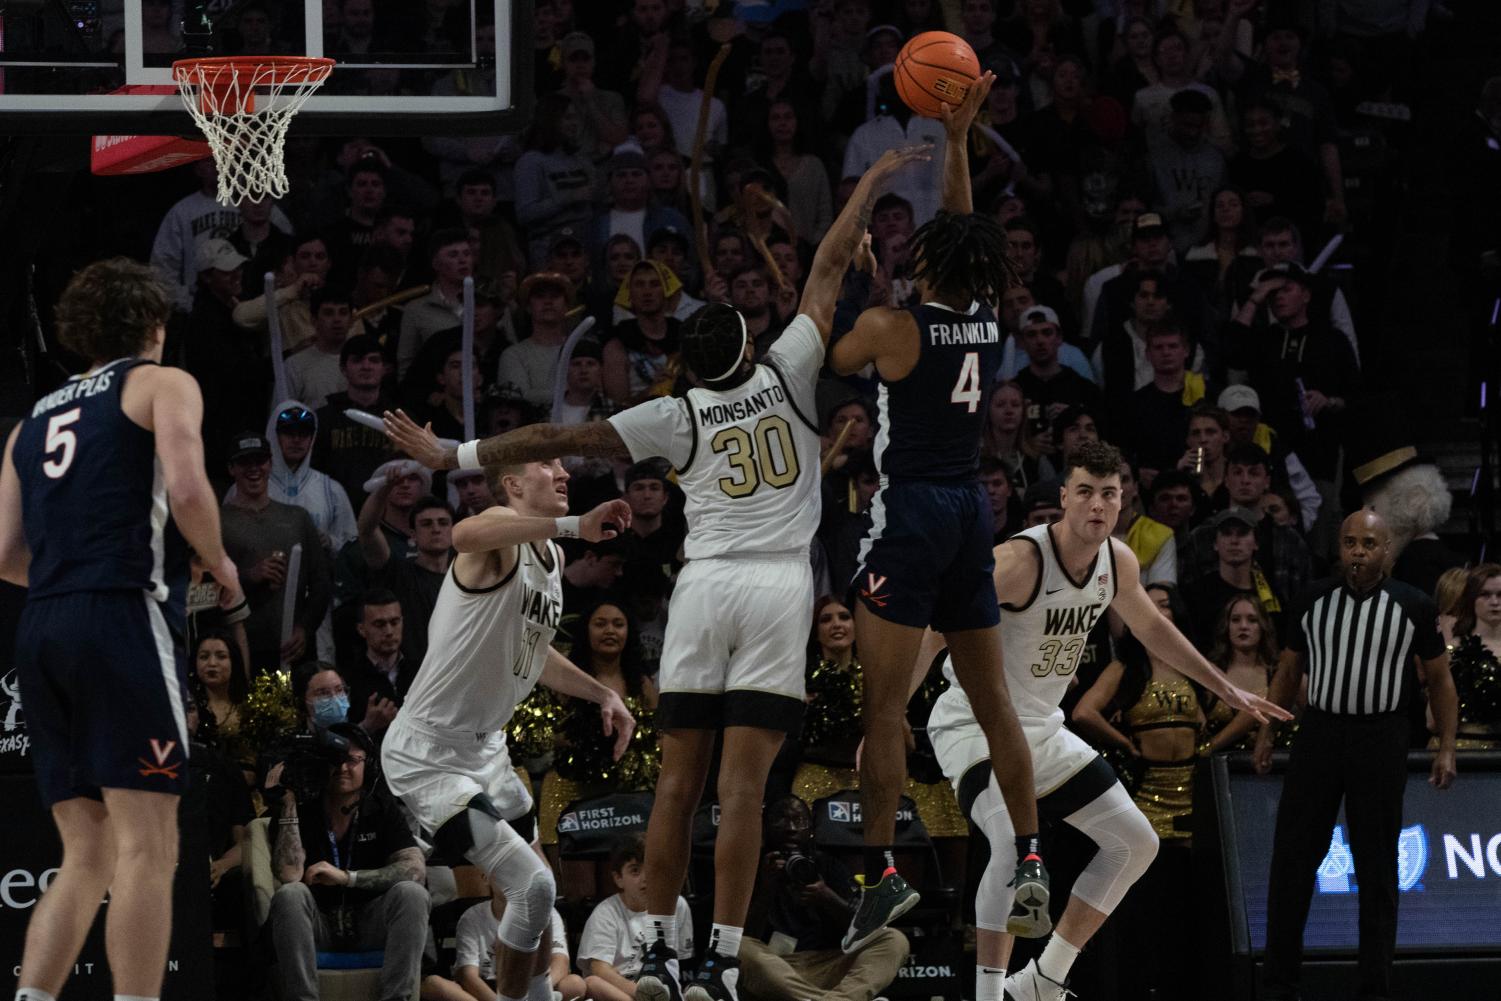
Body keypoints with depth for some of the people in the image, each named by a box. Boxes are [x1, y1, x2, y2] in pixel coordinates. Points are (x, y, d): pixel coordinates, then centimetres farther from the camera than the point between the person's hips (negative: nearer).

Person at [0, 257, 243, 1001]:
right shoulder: (162, 384, 6)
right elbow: (187, 488, -11)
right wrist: (220, 566, 5)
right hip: (122, 618, -7)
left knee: (87, 856, 9)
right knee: (148, 846, -9)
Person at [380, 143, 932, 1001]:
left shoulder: (678, 416, 7)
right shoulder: (786, 380, 6)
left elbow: (558, 438, 6)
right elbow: (829, 271, 13)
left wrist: (451, 456, 12)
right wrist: (871, 185, 23)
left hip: (703, 587, 1)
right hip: (779, 586, -1)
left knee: (679, 778, 5)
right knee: (743, 782, -7)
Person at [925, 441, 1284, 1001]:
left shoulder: (1118, 562, -2)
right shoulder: (1020, 561, -26)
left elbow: (1151, 627, 18)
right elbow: (935, 634, -26)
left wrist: (1227, 691, 25)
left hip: (1042, 729, 8)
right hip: (975, 728, -8)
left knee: (1136, 843, 10)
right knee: (1013, 844, -33)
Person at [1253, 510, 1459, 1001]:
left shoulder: (1413, 606, -1)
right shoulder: (1313, 600, 4)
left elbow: (1440, 677, 6)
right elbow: (1289, 669, 13)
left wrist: (1446, 747, 0)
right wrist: (1267, 731, 7)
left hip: (1381, 738, -1)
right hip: (1319, 730, 1)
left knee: (1377, 867, 3)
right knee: (1292, 855, -1)